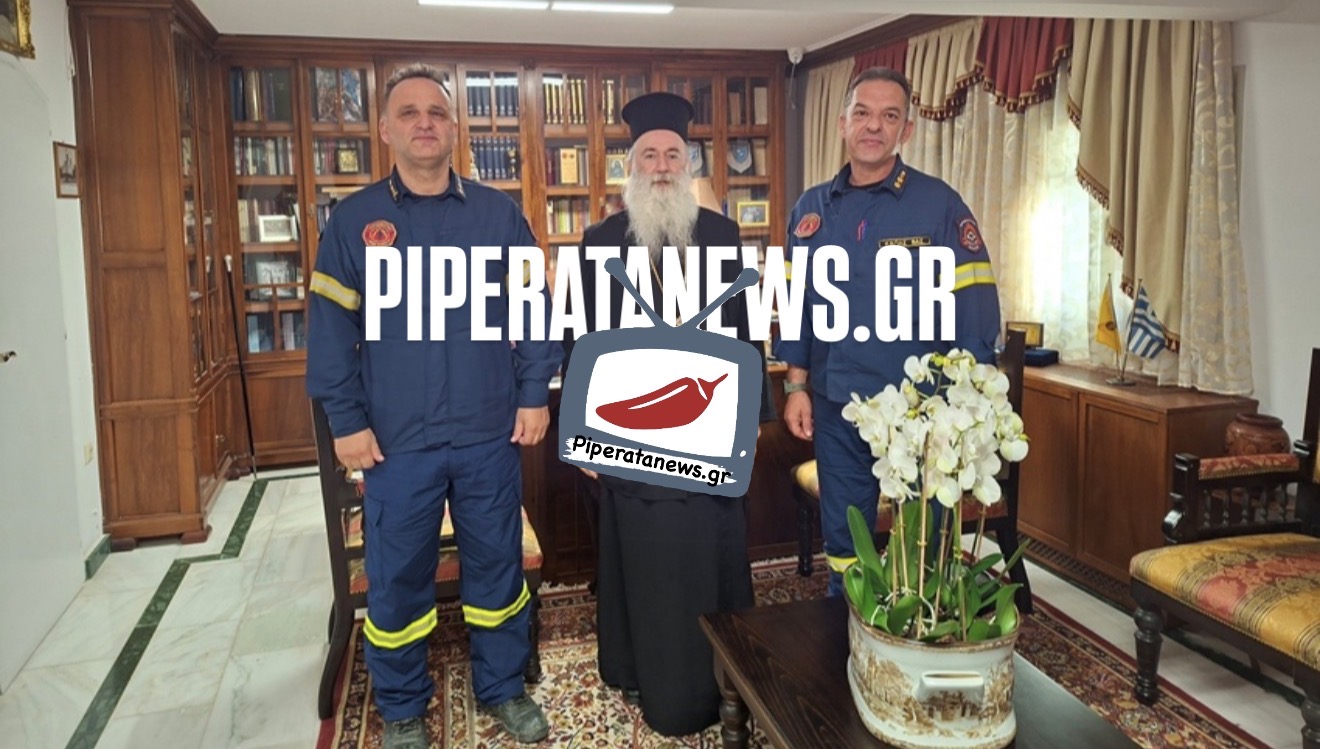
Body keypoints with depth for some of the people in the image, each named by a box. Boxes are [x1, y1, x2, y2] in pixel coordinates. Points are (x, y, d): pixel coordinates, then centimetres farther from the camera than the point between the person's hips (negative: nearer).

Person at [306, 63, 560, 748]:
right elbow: (330, 329, 0)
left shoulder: (499, 214, 4)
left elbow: (534, 309, 5)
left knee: (498, 565, 14)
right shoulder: (352, 221, 1)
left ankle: (502, 688, 34)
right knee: (396, 580, 10)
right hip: (397, 441, 0)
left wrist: (534, 394, -2)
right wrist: (346, 422, -5)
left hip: (490, 436, 1)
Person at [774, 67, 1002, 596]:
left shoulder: (939, 204, -7)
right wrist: (797, 387, 5)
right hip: (834, 412, 4)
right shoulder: (811, 210, 6)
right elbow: (796, 305, 10)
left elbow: (974, 311, -9)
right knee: (842, 541, 17)